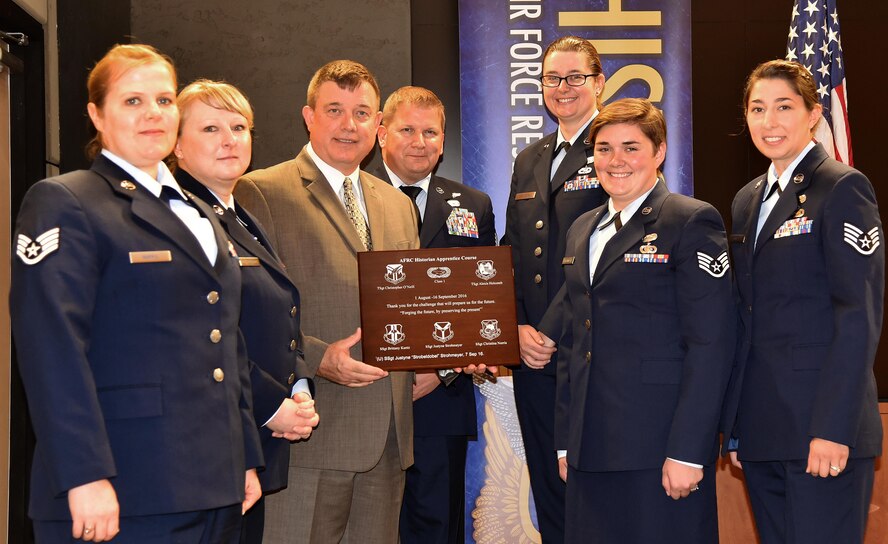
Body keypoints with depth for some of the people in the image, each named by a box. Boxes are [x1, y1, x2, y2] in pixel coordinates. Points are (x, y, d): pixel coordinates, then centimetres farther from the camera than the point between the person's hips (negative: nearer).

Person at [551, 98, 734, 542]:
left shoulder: (692, 222, -6)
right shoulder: (582, 231, 16)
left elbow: (710, 343, -12)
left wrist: (687, 451, -17)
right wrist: (566, 440, 14)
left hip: (659, 450, -6)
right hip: (591, 450, 6)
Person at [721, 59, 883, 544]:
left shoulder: (842, 188, -6)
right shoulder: (747, 201, 16)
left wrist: (833, 428, -19)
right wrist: (736, 423, 12)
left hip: (821, 429, -7)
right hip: (761, 428, 7)